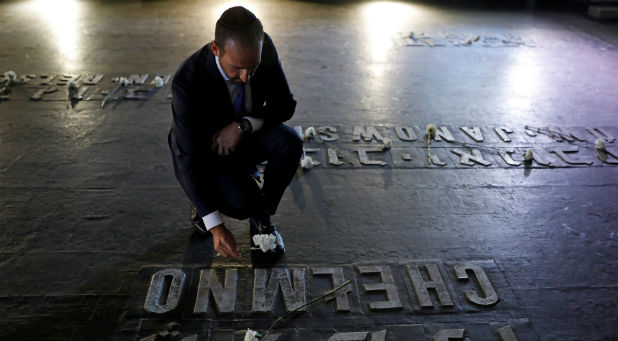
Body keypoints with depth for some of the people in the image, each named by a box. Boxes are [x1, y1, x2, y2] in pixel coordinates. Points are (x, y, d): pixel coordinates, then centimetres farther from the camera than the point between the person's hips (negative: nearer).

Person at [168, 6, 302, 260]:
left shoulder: (265, 48, -22)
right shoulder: (187, 81, -33)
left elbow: (285, 105, -11)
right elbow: (188, 158, -30)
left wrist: (243, 125, -31)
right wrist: (216, 227, -34)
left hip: (243, 135, 4)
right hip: (203, 150, -4)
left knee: (290, 143, -28)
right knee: (239, 203, -31)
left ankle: (261, 217, -5)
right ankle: (204, 201, 6)